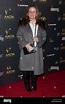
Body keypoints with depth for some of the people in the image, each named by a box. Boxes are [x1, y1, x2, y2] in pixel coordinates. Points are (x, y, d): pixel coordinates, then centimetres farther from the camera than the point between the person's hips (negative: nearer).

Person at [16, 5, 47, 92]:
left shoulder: (40, 24, 6)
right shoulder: (23, 23, -1)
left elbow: (44, 37, 7)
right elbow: (18, 36, -3)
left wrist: (38, 39, -14)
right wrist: (26, 44, -16)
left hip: (37, 51, 2)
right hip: (26, 50, -2)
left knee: (35, 68, 10)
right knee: (26, 70, 6)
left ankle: (34, 85, 32)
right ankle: (27, 86, 26)